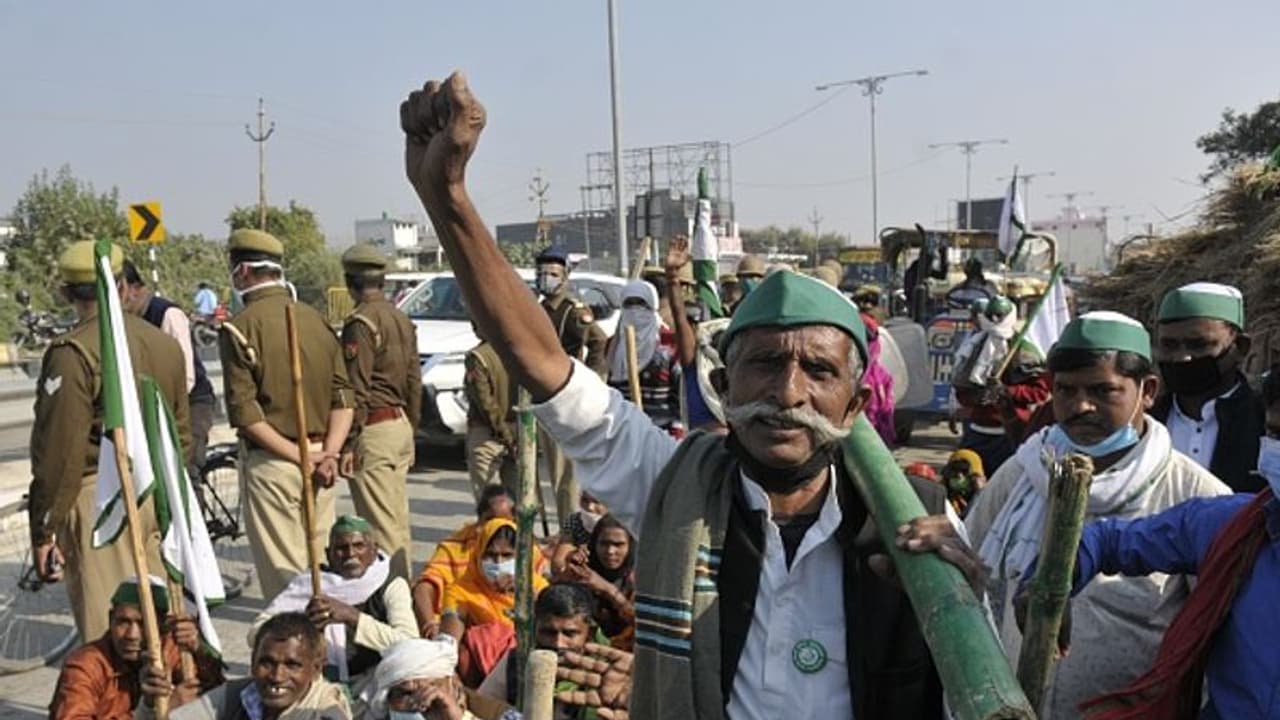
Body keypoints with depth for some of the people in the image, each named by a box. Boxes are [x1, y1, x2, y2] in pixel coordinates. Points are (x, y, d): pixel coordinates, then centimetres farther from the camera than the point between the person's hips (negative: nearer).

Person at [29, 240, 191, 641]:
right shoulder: (165, 343, 8)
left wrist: (43, 531, -8)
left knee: (108, 628, 1)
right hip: (155, 493, 7)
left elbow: (60, 452, -16)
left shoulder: (73, 353, -14)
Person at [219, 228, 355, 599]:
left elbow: (244, 411, -15)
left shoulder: (239, 327, -9)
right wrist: (329, 451, -5)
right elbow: (343, 394, 3)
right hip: (319, 464, 6)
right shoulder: (316, 318, 7)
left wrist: (296, 455, -13)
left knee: (283, 571, 2)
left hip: (270, 463, -5)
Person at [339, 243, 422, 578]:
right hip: (400, 425, 9)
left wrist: (348, 443, -15)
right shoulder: (402, 319, 13)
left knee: (380, 526, -4)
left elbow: (357, 390, -18)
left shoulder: (361, 323, -14)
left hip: (373, 429, -9)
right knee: (398, 521, 17)